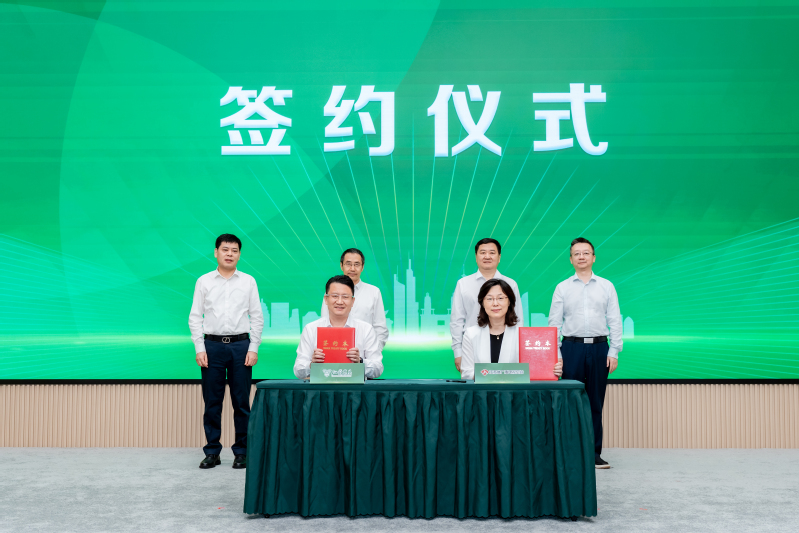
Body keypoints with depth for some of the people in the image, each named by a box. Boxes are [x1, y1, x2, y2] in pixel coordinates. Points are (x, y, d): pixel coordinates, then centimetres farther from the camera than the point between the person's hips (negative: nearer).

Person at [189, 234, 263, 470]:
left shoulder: (248, 281, 7)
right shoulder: (204, 281, 7)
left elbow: (257, 317, 5)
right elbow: (195, 317, 5)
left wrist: (253, 349, -2)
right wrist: (199, 349, -3)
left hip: (240, 345, 0)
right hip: (212, 345, 0)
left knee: (241, 402, 3)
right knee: (212, 401, 4)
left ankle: (242, 451, 12)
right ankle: (212, 452, 14)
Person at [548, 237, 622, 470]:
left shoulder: (606, 286, 8)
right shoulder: (562, 288, 6)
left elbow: (615, 321, 5)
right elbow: (554, 323, 4)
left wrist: (614, 352, -3)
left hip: (599, 347, 1)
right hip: (572, 347, -1)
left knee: (596, 403, 6)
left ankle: (594, 453, 13)